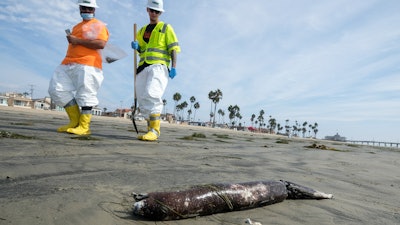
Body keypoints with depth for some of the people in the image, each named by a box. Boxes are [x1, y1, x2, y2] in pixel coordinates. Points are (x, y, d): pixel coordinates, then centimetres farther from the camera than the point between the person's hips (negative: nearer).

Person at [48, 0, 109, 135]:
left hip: (87, 65, -8)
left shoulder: (98, 25, 3)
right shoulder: (76, 27, 29)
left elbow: (101, 44, -14)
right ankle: (75, 121, 6)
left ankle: (84, 126, -5)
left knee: (85, 95, -11)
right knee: (56, 89, 1)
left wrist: (77, 40, -12)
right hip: (69, 63, 9)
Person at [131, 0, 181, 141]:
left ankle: (154, 130, -23)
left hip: (158, 66, -6)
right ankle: (152, 128, 13)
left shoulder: (166, 28, 10)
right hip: (143, 67, 6)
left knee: (152, 94, -25)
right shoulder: (142, 30, 26)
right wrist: (136, 46, 5)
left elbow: (173, 48, 1)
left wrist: (174, 66, -13)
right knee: (142, 99, 2)